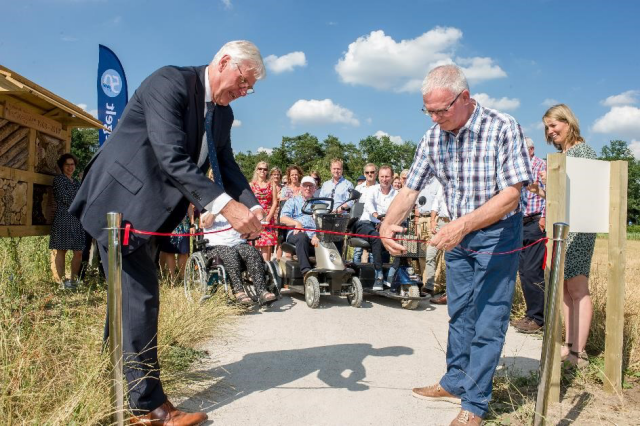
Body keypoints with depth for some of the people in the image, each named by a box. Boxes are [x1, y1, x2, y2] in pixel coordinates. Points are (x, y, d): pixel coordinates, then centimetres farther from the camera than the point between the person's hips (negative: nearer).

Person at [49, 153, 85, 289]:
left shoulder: (77, 182, 21)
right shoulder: (58, 179, 3)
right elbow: (65, 199, -6)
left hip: (77, 220, 6)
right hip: (63, 218, -6)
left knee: (79, 252, 1)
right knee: (61, 250, -4)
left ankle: (73, 280, 10)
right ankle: (62, 281, 0)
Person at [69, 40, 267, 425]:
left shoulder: (223, 114, 9)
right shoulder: (169, 82, -17)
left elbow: (227, 168, 5)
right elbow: (172, 158, -28)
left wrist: (252, 208, -14)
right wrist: (224, 204, -34)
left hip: (151, 213, 9)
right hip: (121, 203, -9)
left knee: (132, 298, 15)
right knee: (140, 300, -7)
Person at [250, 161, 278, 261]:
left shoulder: (271, 185, 13)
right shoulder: (251, 185, 11)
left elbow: (275, 202, 6)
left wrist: (268, 218, -6)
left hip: (268, 218, 0)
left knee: (267, 245, -8)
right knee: (254, 246, -6)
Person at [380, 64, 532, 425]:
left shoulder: (503, 128, -20)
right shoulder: (434, 136, -5)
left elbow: (511, 195, -25)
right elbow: (410, 190, -3)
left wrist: (463, 225, -36)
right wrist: (388, 224, -20)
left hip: (497, 233, -5)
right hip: (459, 233, 6)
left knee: (488, 320, -1)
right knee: (459, 312, 16)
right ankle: (455, 382, 32)